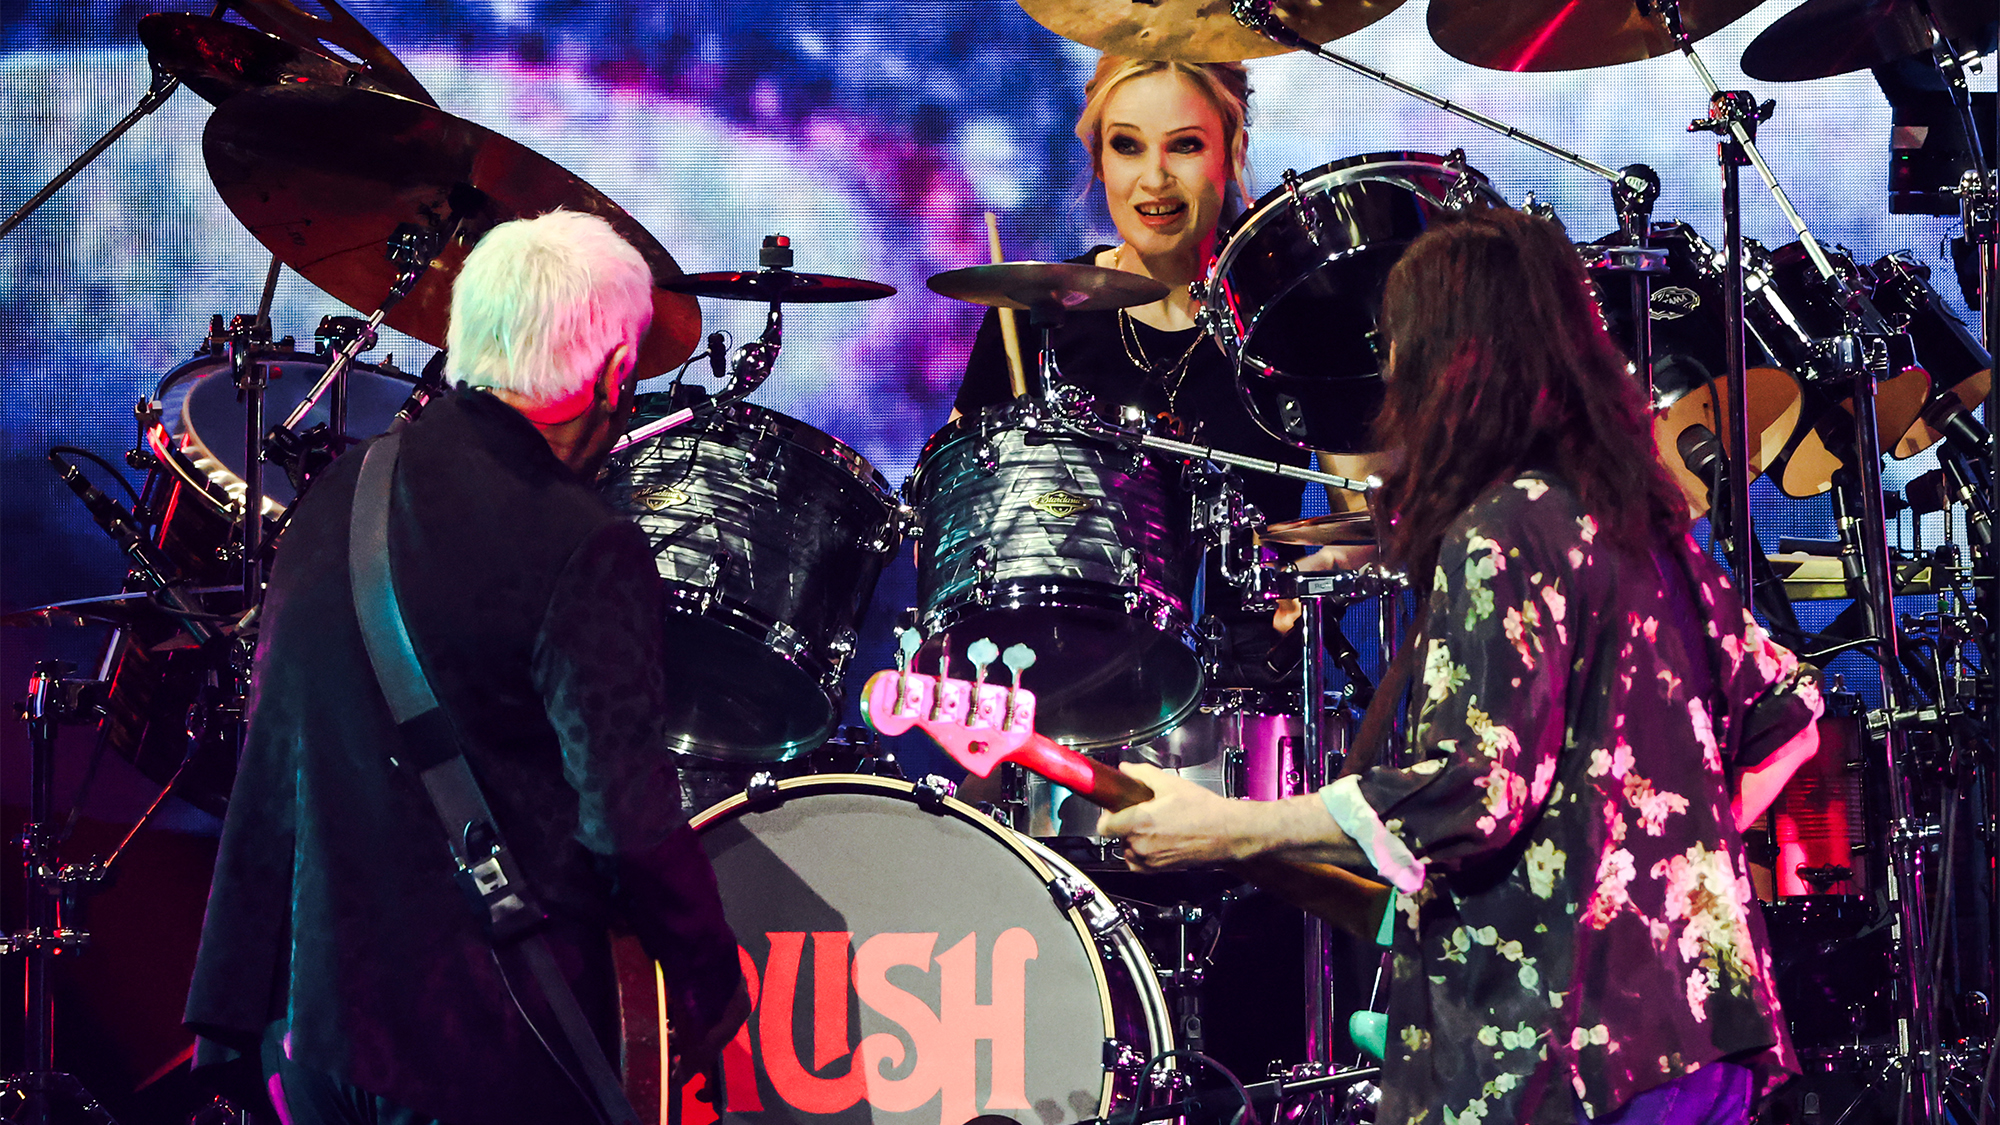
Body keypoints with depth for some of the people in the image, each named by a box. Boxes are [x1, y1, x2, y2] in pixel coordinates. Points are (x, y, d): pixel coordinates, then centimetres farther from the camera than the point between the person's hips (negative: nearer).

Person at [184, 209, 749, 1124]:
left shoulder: (339, 492, 4)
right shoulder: (583, 553, -18)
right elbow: (625, 816, -18)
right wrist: (710, 979, -5)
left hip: (318, 1007, 7)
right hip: (492, 1045, -7)